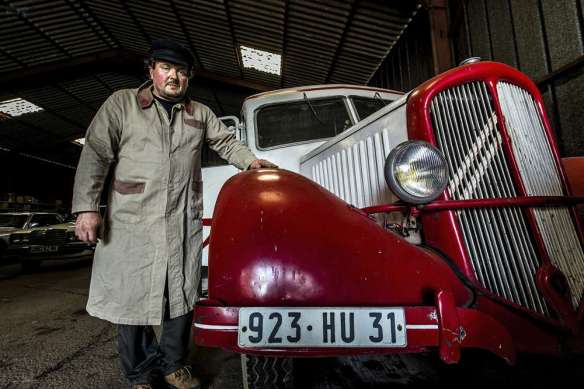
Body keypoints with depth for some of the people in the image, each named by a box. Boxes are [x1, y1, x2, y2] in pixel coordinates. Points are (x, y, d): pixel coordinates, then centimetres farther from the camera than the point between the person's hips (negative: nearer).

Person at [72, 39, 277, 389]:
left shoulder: (200, 114, 15)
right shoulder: (122, 103, 6)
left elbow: (226, 142, 18)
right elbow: (96, 154, 0)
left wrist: (250, 161, -3)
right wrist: (86, 207, -7)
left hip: (184, 222, 2)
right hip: (131, 220, -2)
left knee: (182, 295, 8)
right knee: (130, 296, 6)